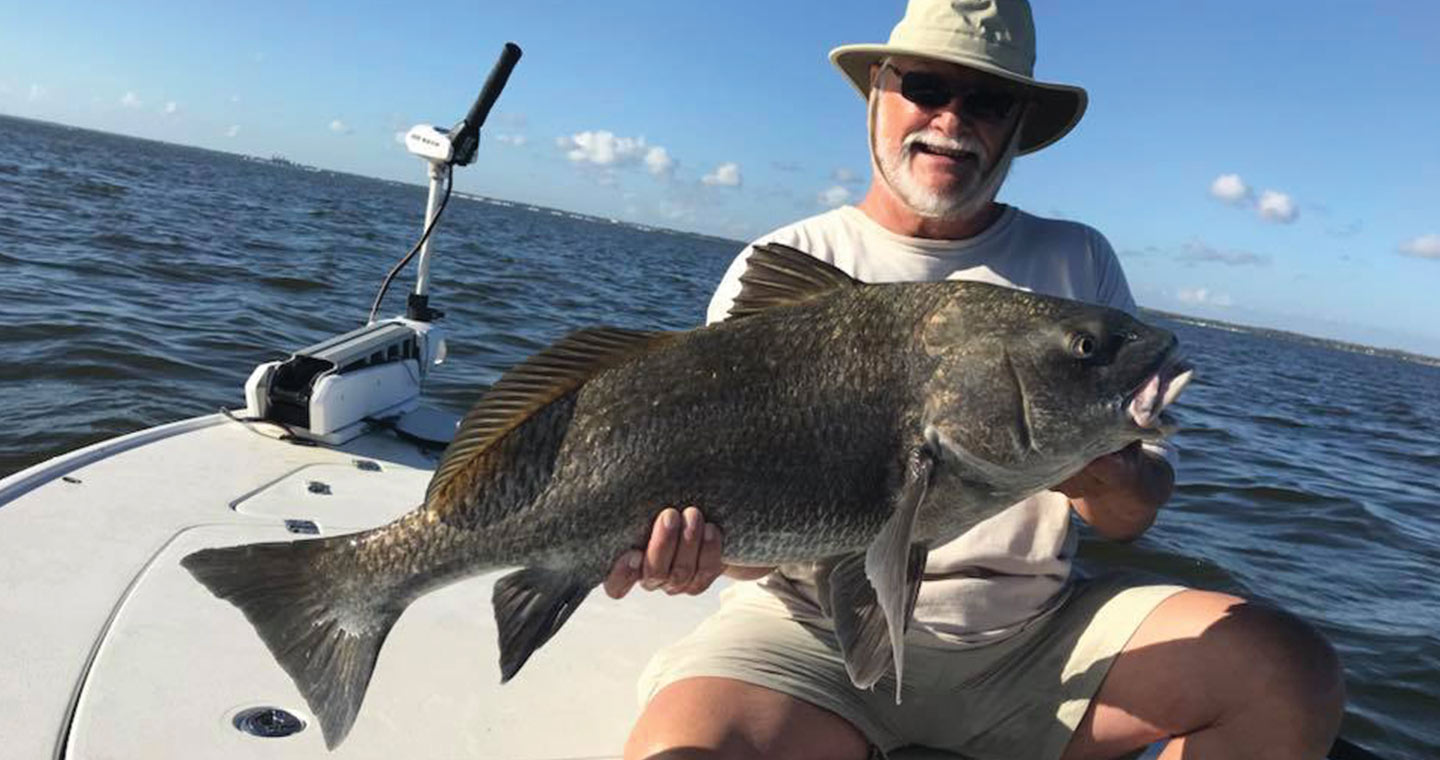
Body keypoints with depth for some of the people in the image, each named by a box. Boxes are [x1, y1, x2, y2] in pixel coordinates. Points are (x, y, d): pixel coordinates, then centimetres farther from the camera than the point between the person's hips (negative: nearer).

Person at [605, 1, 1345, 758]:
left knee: (1293, 676, -16)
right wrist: (699, 538, -28)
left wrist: (1107, 479, -18)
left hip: (1032, 633, 3)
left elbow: (1134, 516, 6)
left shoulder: (1078, 262, 7)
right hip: (822, 631, -2)